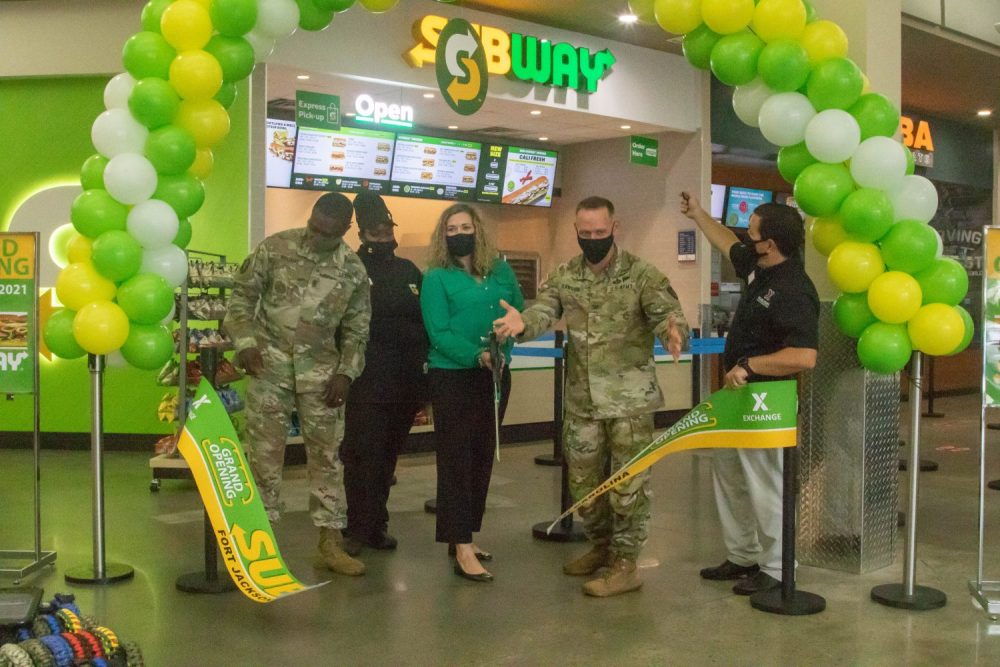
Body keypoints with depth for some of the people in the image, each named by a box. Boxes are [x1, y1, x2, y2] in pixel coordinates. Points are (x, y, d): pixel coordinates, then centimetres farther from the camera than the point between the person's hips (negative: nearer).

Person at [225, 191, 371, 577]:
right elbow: (243, 293, 1)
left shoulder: (354, 270, 0)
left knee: (326, 453, 5)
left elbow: (357, 329, 7)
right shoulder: (276, 247, -4)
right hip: (270, 362, -1)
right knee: (264, 450, 3)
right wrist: (246, 342, -10)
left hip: (321, 370, 2)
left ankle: (330, 541, 14)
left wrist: (346, 372, -4)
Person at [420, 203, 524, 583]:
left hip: (495, 375, 6)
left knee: (483, 456, 11)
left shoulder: (501, 272, 8)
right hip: (453, 377, -5)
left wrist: (503, 348, -9)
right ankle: (462, 550, -5)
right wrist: (476, 356, -25)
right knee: (456, 460, -5)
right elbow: (438, 333, -13)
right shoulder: (436, 278, -5)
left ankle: (463, 536, 24)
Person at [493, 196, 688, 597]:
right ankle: (601, 547, 36)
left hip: (629, 398, -5)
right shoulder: (564, 276, 3)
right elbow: (544, 311, -9)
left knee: (627, 482, 2)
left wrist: (672, 331, -42)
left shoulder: (642, 274, -9)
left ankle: (625, 564, 14)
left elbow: (666, 313, -17)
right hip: (581, 399, 5)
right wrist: (522, 322, -33)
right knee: (582, 480, 15)